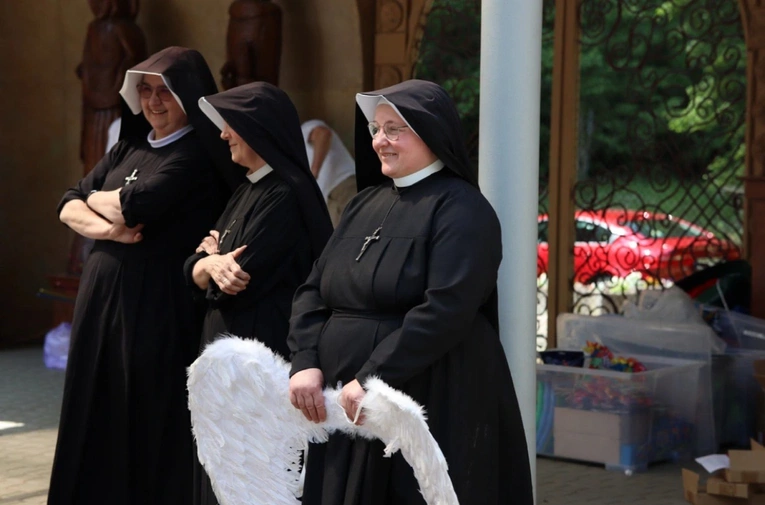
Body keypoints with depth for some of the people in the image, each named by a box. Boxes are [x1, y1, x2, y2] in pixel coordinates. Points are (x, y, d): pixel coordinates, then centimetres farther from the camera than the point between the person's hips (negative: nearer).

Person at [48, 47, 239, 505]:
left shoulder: (198, 156, -9)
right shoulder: (129, 148, 15)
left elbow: (137, 205, -20)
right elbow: (69, 206, 9)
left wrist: (96, 200, 1)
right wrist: (104, 226, -12)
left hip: (159, 307, -7)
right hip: (104, 297, 7)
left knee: (148, 423, -2)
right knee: (99, 420, 9)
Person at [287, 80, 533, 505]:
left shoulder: (460, 209, -8)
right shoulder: (367, 204, 15)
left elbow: (445, 311, -20)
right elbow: (313, 291, 11)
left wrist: (371, 379, -22)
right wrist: (306, 364, -7)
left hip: (433, 411, -7)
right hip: (346, 408, 7)